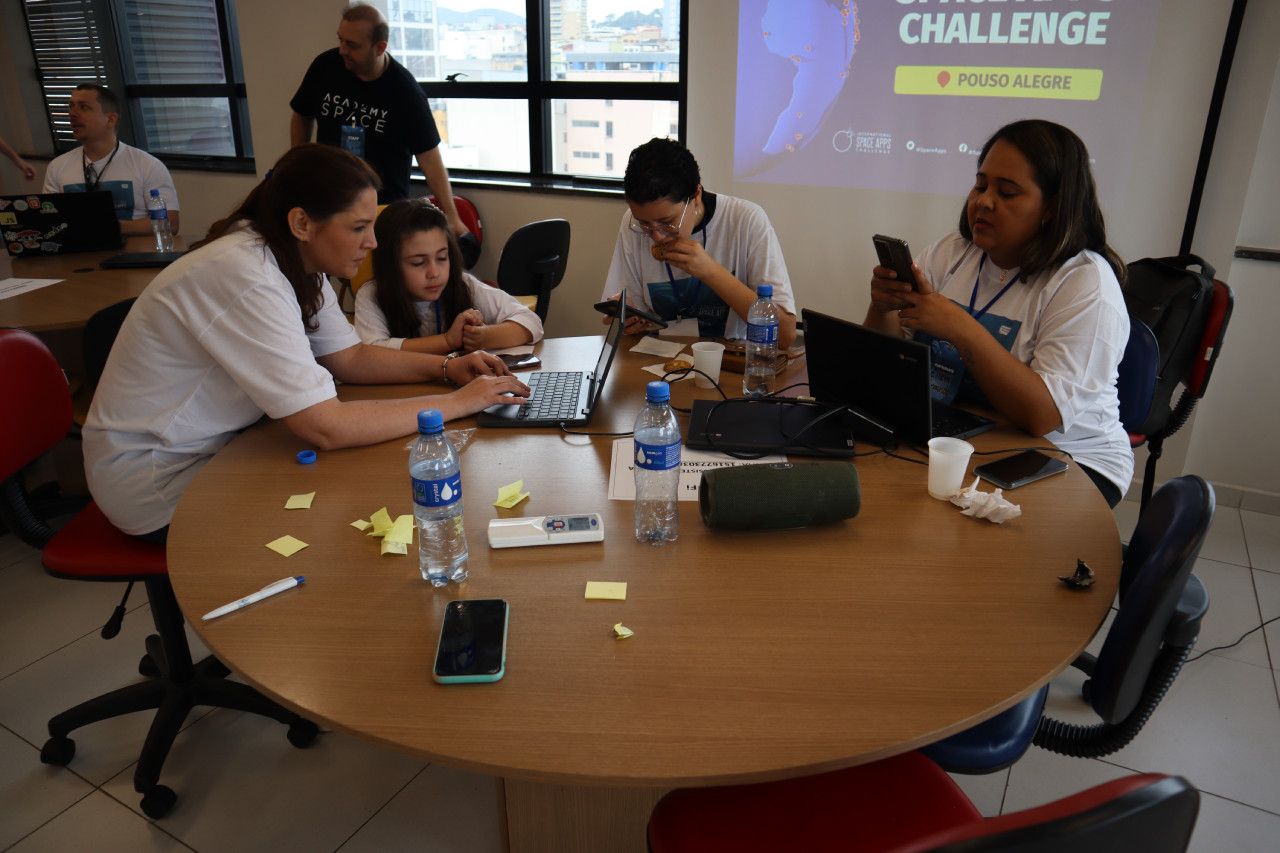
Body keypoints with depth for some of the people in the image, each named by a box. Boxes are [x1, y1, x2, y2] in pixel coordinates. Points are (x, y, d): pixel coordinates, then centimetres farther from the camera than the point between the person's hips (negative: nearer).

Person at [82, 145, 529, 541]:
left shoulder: (296, 262, -4)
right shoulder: (247, 279, -31)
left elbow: (349, 357, 6)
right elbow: (326, 428, -34)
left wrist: (447, 368, -9)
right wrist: (458, 402, -27)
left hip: (214, 448, 8)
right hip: (157, 481, -8)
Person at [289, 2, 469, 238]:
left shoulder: (405, 90, -16)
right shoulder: (325, 66, -7)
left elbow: (429, 157, -15)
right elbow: (302, 117, 11)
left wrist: (452, 217, -18)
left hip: (386, 205, -3)